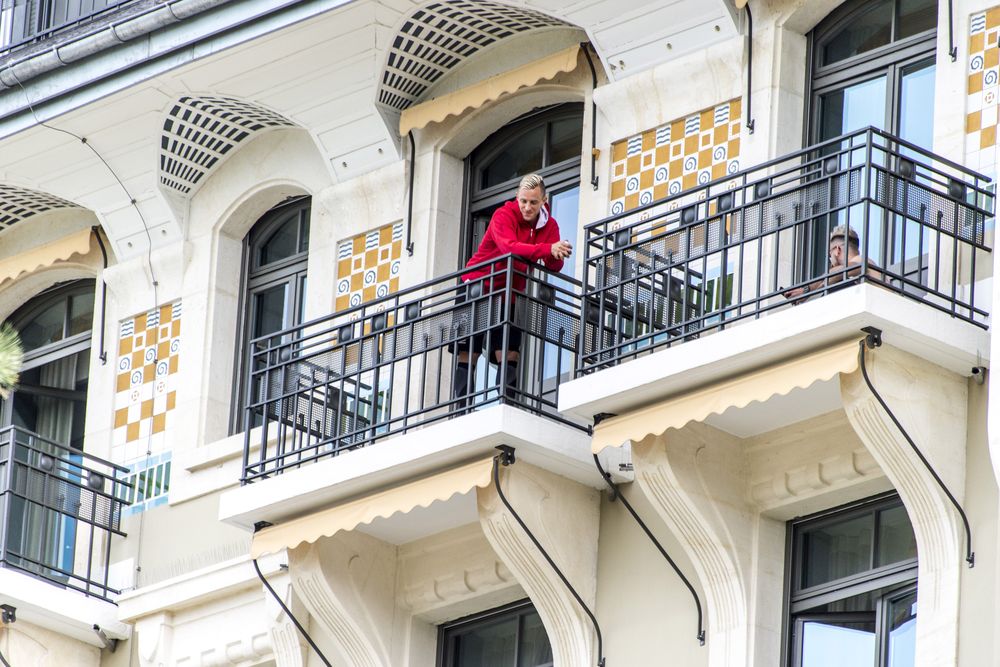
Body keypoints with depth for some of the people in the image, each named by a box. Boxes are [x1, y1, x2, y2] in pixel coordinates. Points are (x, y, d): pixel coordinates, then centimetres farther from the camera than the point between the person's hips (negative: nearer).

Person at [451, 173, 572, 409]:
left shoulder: (549, 225, 1)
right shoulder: (504, 215, -16)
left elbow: (554, 267, -8)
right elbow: (509, 247, -34)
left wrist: (557, 257, -32)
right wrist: (548, 249, -45)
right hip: (478, 288, -5)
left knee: (509, 357, -4)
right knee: (466, 355, -7)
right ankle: (461, 408, -8)